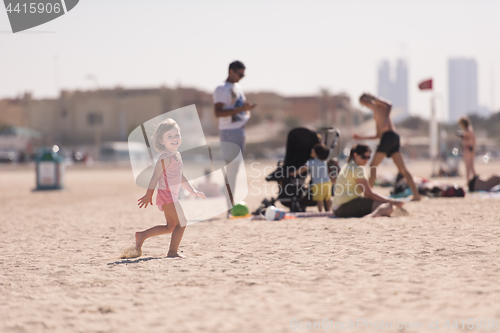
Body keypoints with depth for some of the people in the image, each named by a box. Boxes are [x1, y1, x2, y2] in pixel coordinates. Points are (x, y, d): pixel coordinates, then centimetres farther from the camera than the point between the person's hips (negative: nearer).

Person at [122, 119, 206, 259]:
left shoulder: (177, 155, 15)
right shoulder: (165, 157, -16)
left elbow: (181, 177, 25)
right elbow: (156, 176, -18)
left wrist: (193, 191, 26)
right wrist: (149, 194, -19)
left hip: (172, 197, 10)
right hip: (166, 195, -10)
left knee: (170, 227, 17)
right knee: (181, 222, -8)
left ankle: (142, 235, 21)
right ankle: (172, 251, -3)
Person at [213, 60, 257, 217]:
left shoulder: (237, 87, 17)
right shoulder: (221, 89, -9)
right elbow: (218, 113, -19)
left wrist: (247, 109, 8)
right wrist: (239, 109, -25)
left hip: (241, 129, 9)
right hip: (229, 131, -8)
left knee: (236, 169, 8)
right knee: (231, 170, -10)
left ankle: (234, 207, 10)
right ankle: (230, 208, -9)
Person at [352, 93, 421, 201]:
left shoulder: (378, 103, 10)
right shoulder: (375, 114, 33)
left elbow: (389, 104, -13)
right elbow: (378, 135, 32)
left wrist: (386, 121, -25)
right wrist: (361, 138, 31)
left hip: (389, 135, -9)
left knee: (373, 166, -4)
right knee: (402, 168, 2)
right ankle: (416, 194, -4)